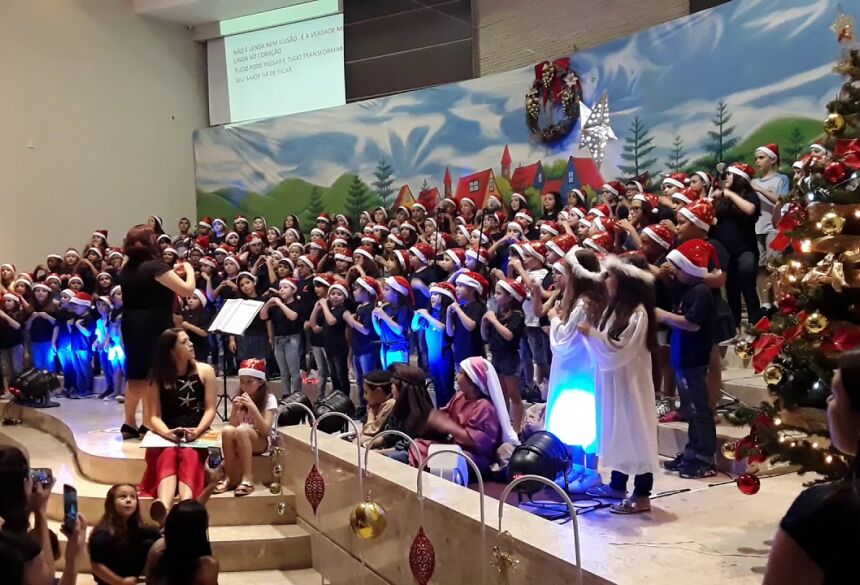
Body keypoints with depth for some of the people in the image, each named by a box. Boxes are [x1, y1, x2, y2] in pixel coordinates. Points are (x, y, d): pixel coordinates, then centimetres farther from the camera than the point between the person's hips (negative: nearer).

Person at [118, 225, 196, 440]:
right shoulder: (155, 266, -15)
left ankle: (129, 424, 19)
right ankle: (148, 425, 2)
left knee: (135, 374, 14)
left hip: (132, 327, 8)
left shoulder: (126, 269, 9)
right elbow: (187, 290, -17)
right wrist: (189, 270, 1)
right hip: (153, 328, -8)